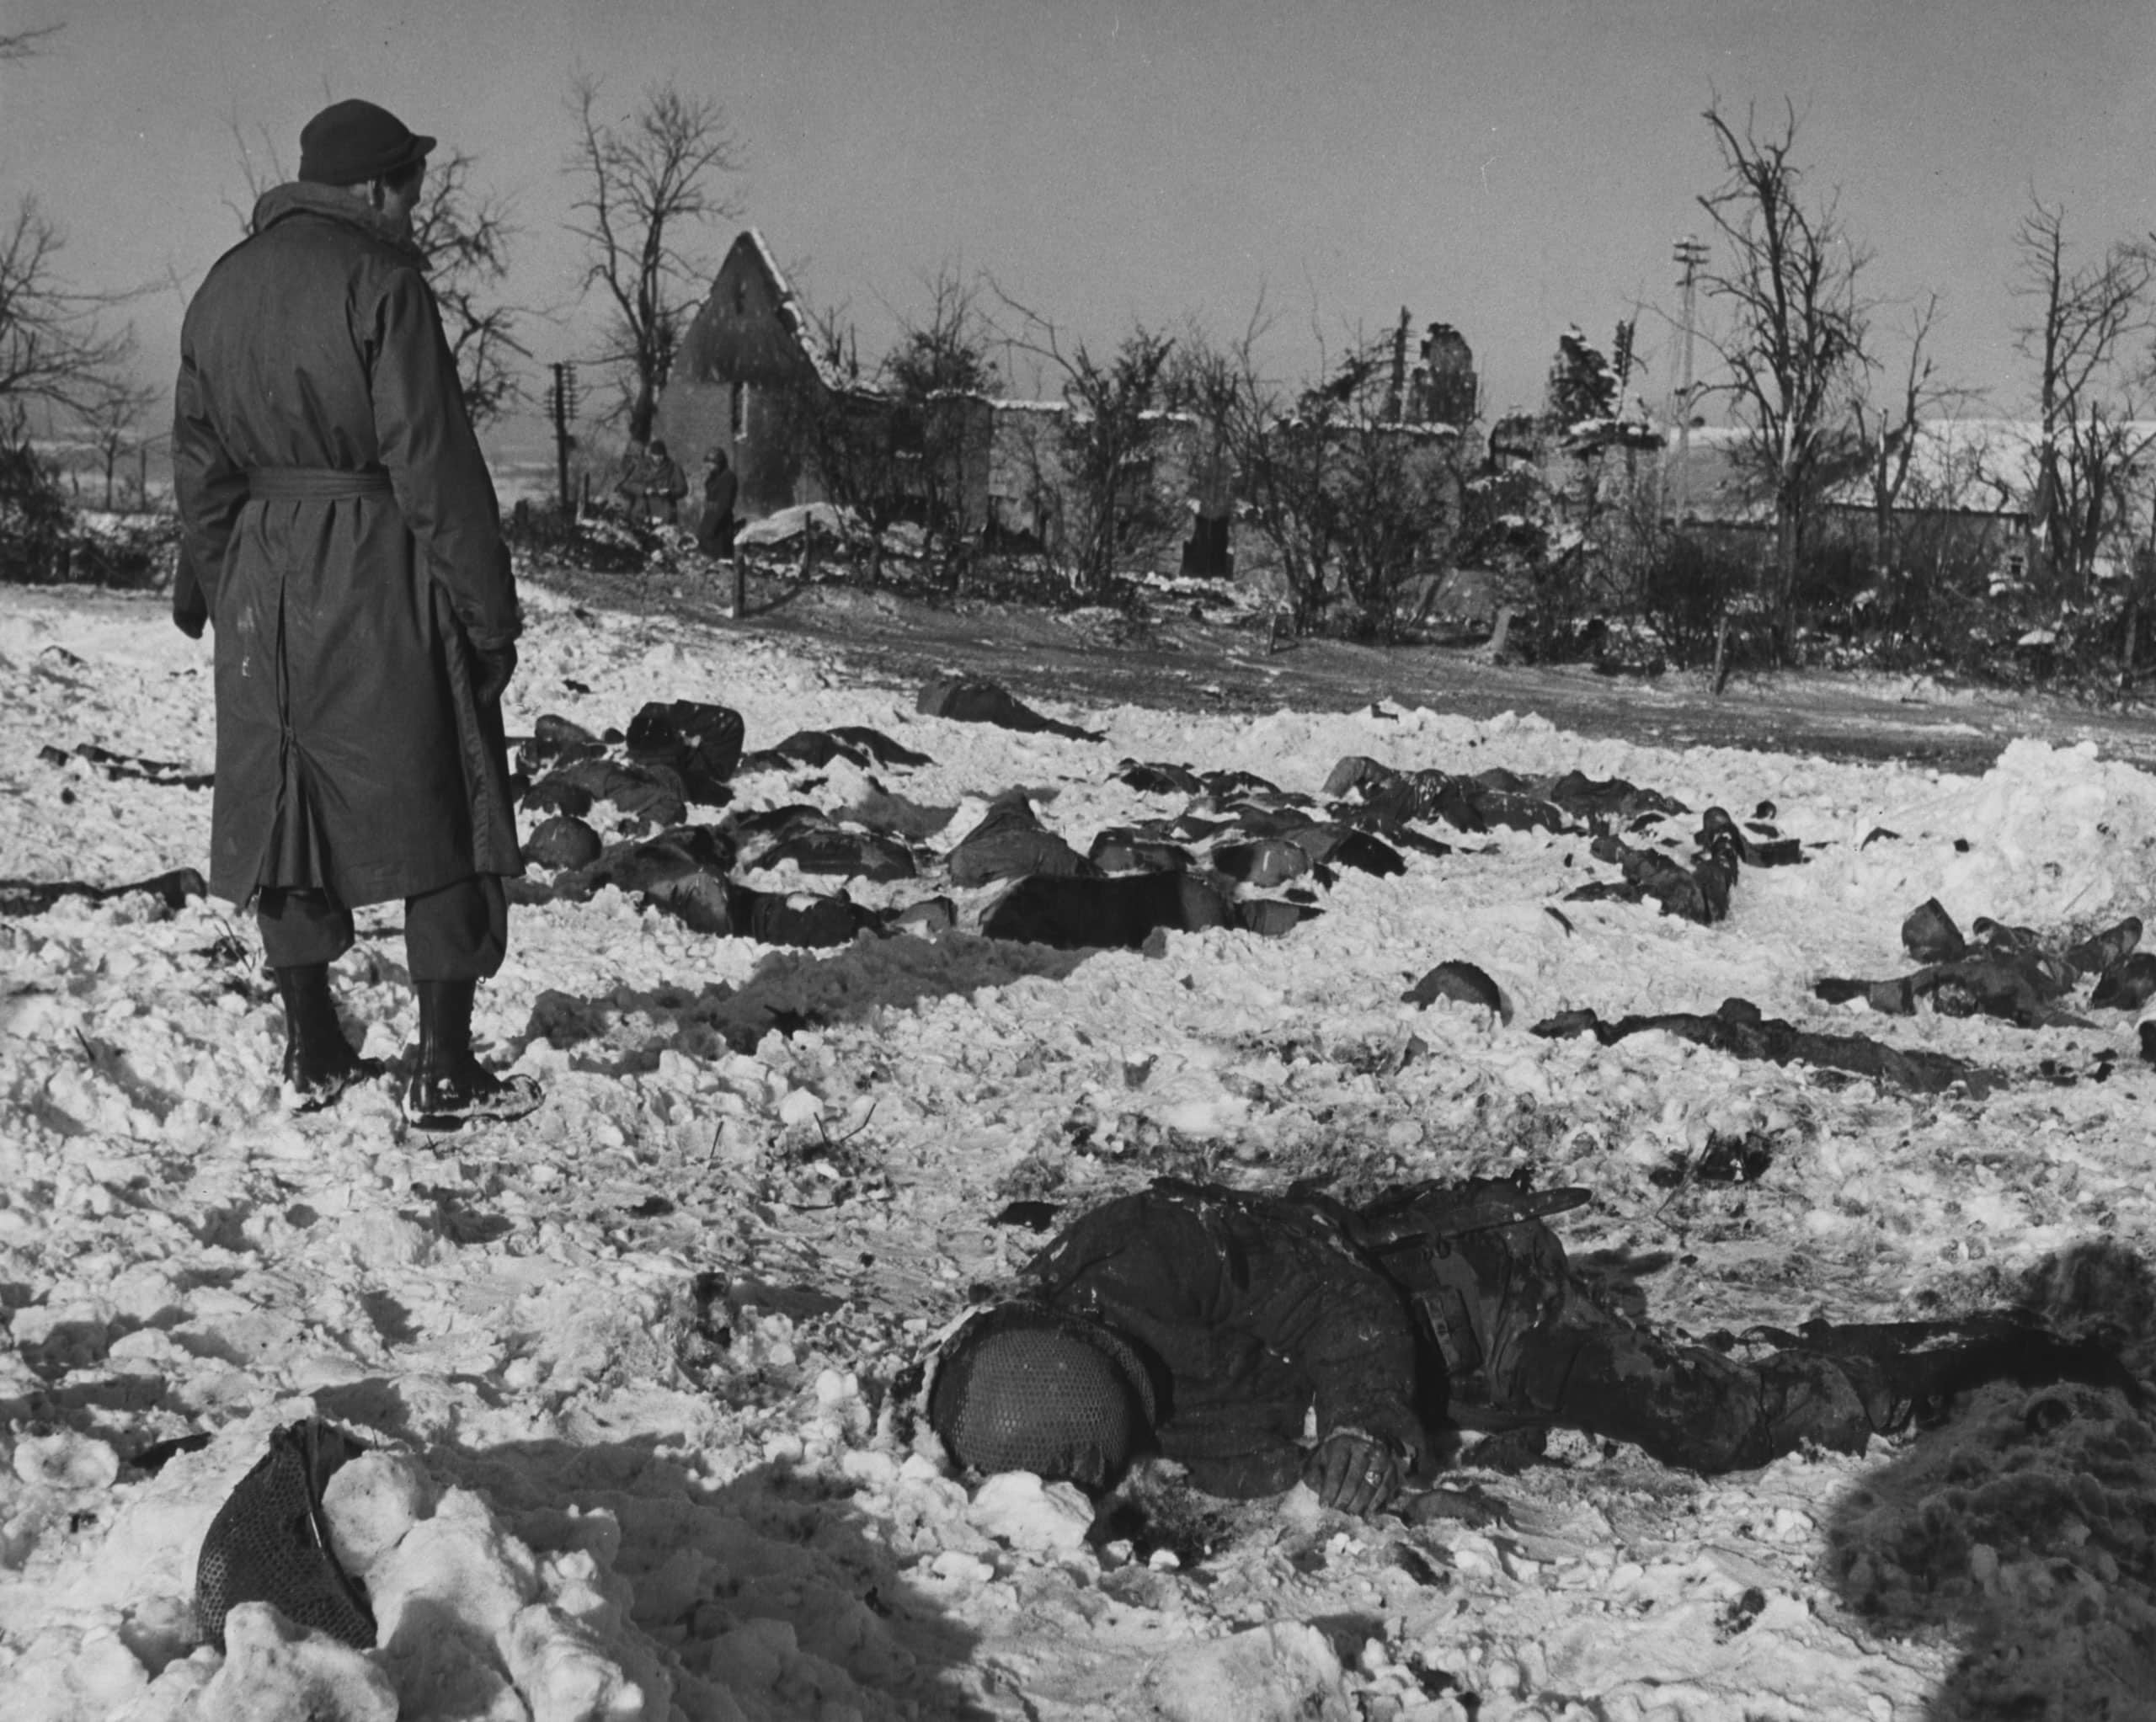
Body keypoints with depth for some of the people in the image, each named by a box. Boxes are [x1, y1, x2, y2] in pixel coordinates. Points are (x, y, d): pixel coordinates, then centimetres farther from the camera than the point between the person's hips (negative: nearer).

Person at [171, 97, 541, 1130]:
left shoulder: (221, 288, 12)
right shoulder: (378, 281, -12)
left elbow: (199, 462, 15)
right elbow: (433, 461, -14)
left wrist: (207, 590, 24)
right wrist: (488, 608, -10)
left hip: (262, 579, 7)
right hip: (382, 580, -7)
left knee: (285, 811, 12)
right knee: (439, 809, 1)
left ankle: (312, 1056, 19)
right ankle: (444, 1074, 3)